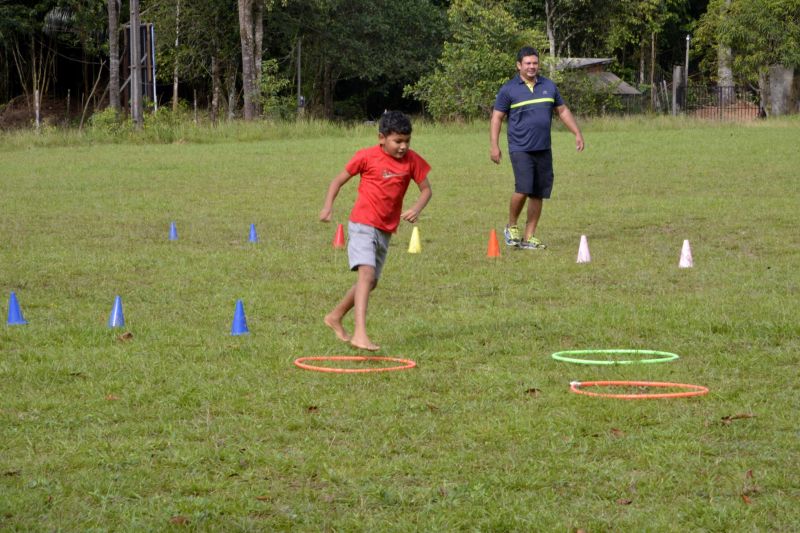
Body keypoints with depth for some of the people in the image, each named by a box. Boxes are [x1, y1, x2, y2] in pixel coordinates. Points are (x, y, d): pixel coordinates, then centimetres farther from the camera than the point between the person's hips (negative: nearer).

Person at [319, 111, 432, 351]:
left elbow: (426, 190, 7)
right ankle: (360, 334, -32)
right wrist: (328, 205, -13)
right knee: (367, 273, -24)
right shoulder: (366, 157, -9)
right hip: (363, 225, -6)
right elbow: (339, 180, 0)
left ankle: (335, 316, 38)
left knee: (371, 282, 16)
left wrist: (417, 208, -14)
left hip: (386, 231, 6)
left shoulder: (412, 160, 0)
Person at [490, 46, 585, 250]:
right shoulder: (509, 90, -1)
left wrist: (578, 133, 13)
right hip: (520, 149, -5)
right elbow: (496, 118, 1)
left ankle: (529, 237, 12)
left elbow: (563, 111, 20)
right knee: (523, 189, -18)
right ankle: (511, 227, 5)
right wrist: (494, 146, -7)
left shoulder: (549, 87, 11)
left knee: (538, 194, 4)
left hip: (543, 149, 5)